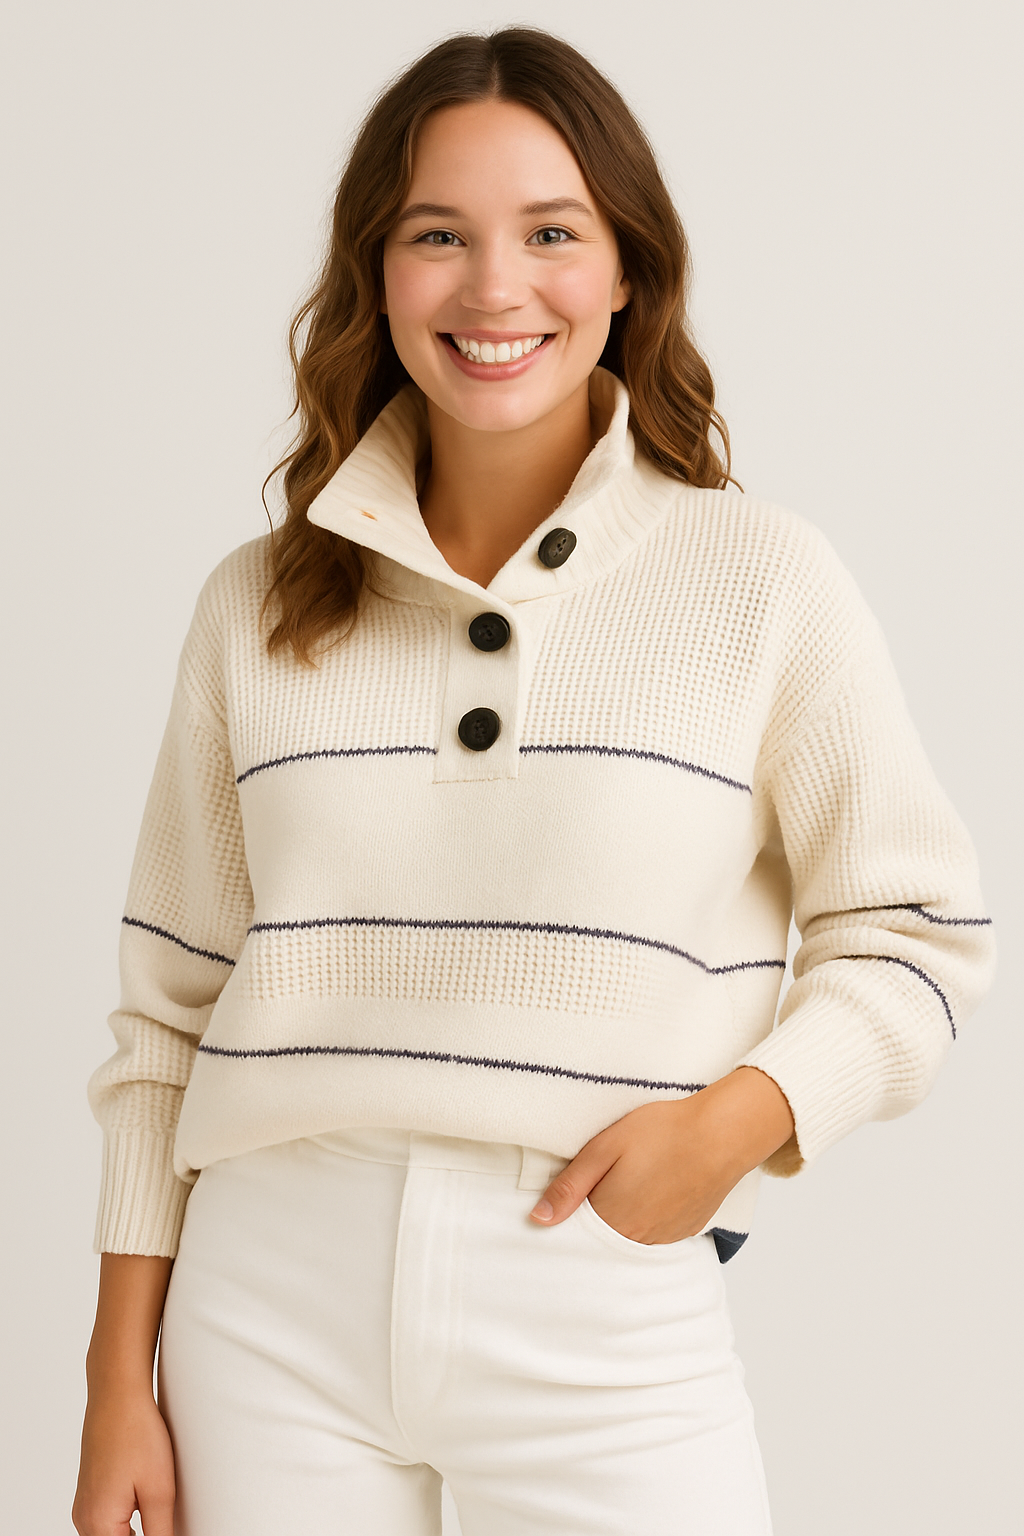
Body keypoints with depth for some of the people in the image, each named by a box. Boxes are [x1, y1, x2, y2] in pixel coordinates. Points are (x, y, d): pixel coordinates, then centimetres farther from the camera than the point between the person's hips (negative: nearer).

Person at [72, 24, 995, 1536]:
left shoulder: (762, 580, -1)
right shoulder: (257, 605, 6)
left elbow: (918, 935, 2)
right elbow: (171, 1008, 8)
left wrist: (735, 1119, -15)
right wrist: (121, 1383, 7)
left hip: (607, 1312, -2)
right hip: (272, 1302, 2)